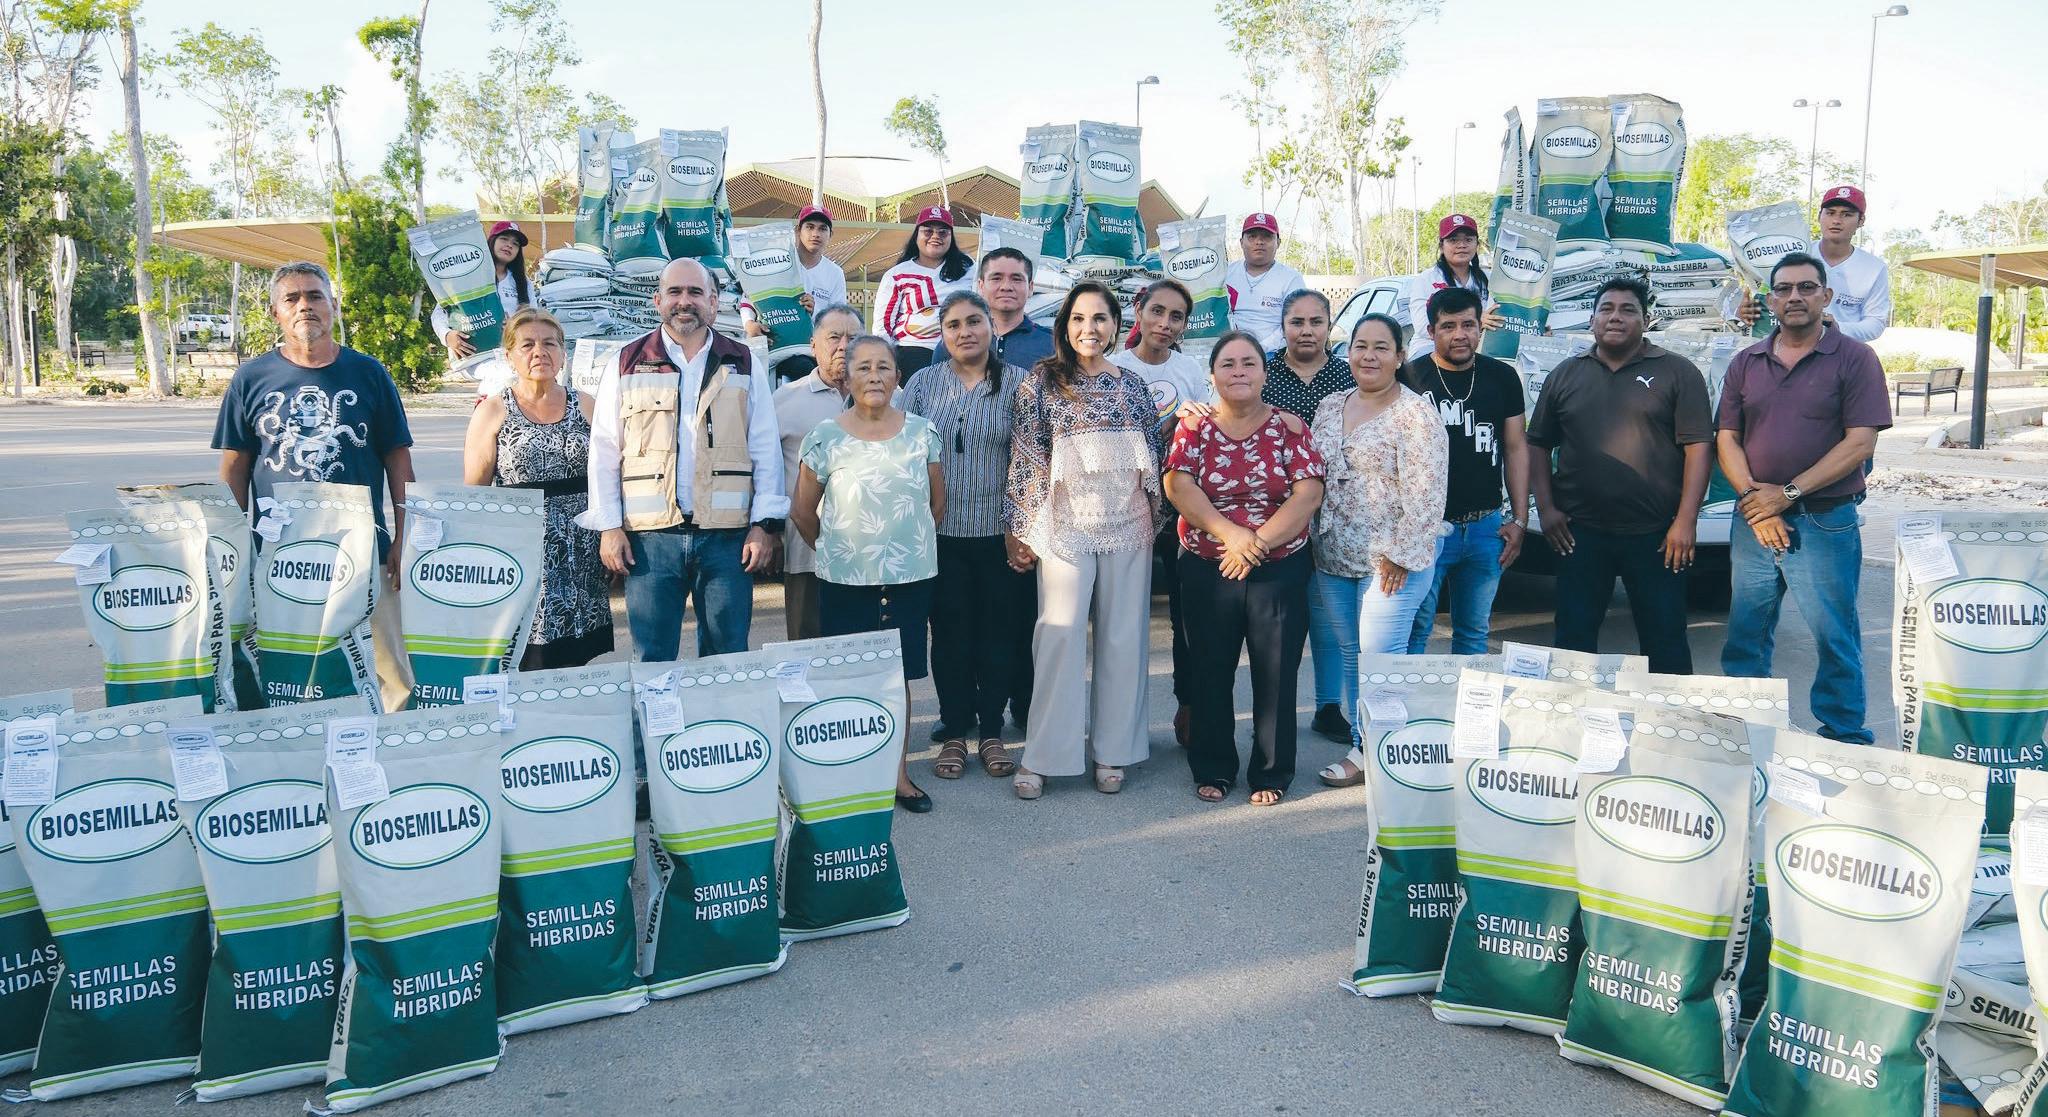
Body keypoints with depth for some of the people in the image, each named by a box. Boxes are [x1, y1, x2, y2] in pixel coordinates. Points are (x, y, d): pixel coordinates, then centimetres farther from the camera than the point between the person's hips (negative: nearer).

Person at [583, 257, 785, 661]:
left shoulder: (744, 365, 10)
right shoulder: (627, 364, 9)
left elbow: (766, 450, 7)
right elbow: (605, 452, 8)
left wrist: (766, 524, -1)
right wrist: (609, 527, 0)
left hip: (728, 536, 0)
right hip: (650, 536, 0)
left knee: (727, 656, 6)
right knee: (652, 661, 4)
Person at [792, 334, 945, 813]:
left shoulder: (921, 432, 2)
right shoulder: (825, 438, -4)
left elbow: (937, 501, 12)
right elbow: (803, 511, 5)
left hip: (910, 577, 2)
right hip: (844, 581, -1)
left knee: (898, 673, 9)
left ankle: (897, 772, 19)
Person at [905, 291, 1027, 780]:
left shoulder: (1018, 383, 1)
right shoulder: (923, 383, 5)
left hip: (1000, 532, -1)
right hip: (940, 533, 1)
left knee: (998, 632, 6)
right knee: (950, 633, 6)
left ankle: (991, 731, 19)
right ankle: (956, 732, 19)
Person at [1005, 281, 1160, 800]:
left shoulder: (1132, 384, 8)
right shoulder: (1041, 383, -2)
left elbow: (1153, 454, 14)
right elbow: (1025, 459, -3)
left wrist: (1156, 516, 12)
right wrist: (1020, 529, -4)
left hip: (1127, 526, 3)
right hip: (1065, 526, -3)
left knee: (1123, 637, 6)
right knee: (1060, 636, -3)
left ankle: (1111, 749, 18)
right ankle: (1040, 755, 7)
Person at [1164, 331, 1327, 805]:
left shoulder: (1289, 427, 1)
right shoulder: (1194, 426, 3)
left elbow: (1309, 493, -8)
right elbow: (1178, 484, -9)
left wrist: (1259, 541, -16)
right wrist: (1229, 532, -21)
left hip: (1280, 569, -1)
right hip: (1207, 570, 1)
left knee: (1276, 673, 4)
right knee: (1210, 672, 8)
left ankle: (1271, 774, 17)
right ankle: (1212, 770, 22)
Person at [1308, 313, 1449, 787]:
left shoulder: (1415, 413, -9)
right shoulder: (1330, 407, 12)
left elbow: (1425, 493, -14)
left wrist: (1399, 554, -16)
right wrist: (1314, 543, 13)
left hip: (1391, 562, -6)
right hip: (1333, 560, 7)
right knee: (1349, 657, 12)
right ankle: (1361, 747, 23)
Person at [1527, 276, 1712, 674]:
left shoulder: (1677, 372, 1)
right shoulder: (1565, 375, 11)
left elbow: (1698, 447, -4)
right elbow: (1539, 444, 12)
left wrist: (1686, 521, -12)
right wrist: (1546, 508, 1)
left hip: (1656, 535, -2)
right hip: (1580, 532, 3)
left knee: (1665, 641, 5)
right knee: (1573, 639, 8)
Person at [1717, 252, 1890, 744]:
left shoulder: (1853, 359, -3)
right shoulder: (1746, 364, 9)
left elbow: (1860, 444, -10)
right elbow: (1727, 439, 6)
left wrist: (1787, 493, -15)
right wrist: (1754, 502, -10)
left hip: (1825, 523, -4)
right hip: (1754, 522, 4)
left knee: (1834, 637, 3)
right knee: (1745, 634, 10)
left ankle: (1844, 737, 15)